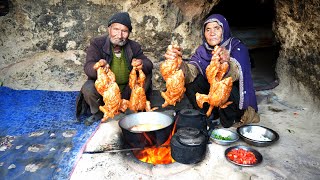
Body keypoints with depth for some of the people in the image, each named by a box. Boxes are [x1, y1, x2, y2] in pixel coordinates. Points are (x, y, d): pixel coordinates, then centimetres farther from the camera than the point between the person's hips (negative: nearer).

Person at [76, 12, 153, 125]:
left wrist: (142, 64, -34)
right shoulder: (97, 44, -9)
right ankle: (97, 113, 3)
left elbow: (149, 65, -8)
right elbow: (88, 67, -22)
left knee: (147, 75, -14)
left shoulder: (134, 47, -1)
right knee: (88, 88, -31)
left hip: (127, 92, 2)